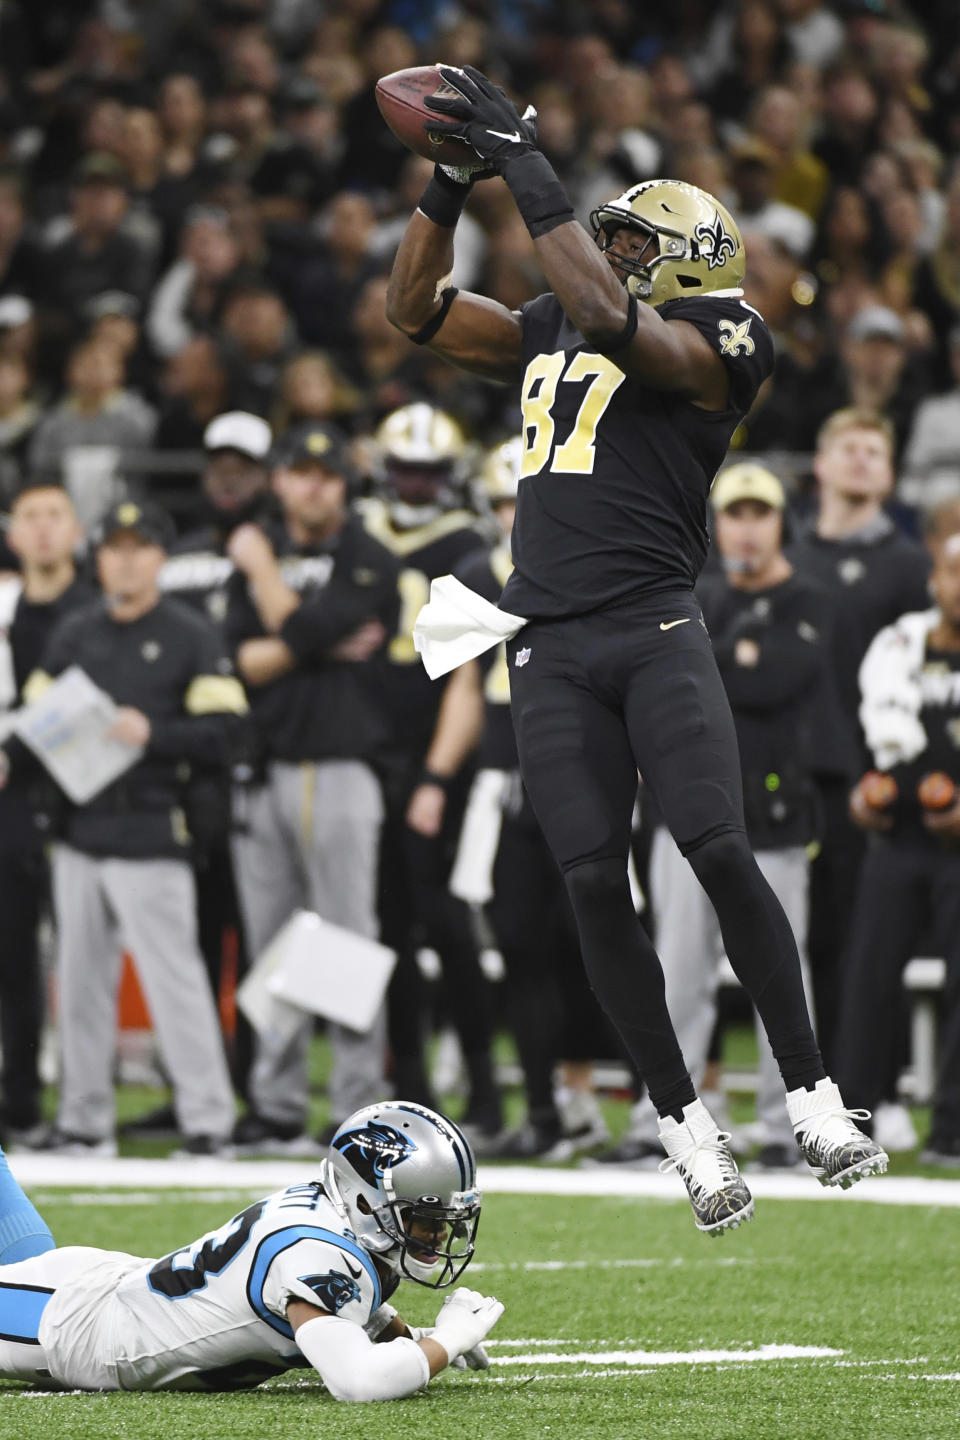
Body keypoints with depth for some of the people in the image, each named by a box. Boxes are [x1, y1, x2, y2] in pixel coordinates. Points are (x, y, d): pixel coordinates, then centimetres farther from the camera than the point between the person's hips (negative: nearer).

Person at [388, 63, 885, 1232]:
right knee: (594, 887, -3)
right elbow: (414, 306, 21)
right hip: (550, 646, 5)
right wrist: (456, 175, 10)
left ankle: (812, 1100, -7)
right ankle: (685, 1126, 5)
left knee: (720, 853, -17)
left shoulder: (709, 350, 0)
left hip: (654, 631, -5)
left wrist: (526, 168, -13)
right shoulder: (544, 336, 19)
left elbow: (604, 314, -17)